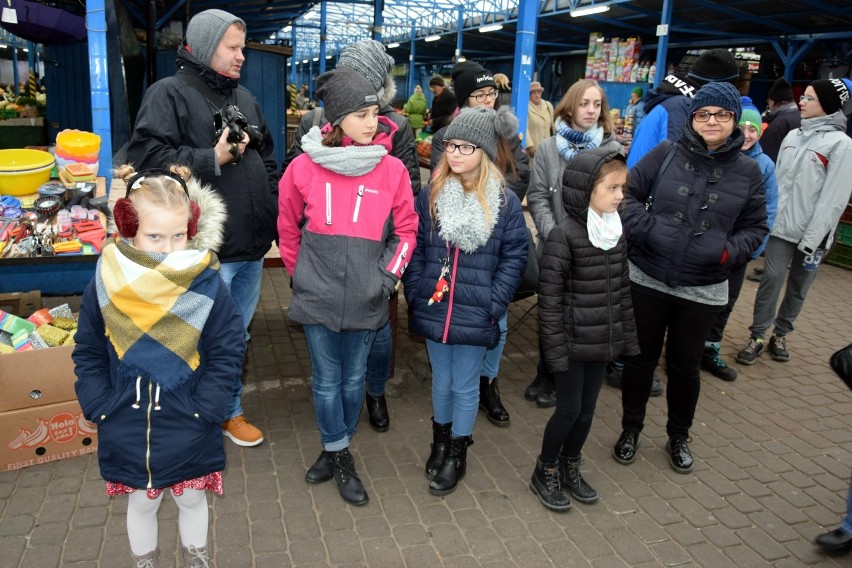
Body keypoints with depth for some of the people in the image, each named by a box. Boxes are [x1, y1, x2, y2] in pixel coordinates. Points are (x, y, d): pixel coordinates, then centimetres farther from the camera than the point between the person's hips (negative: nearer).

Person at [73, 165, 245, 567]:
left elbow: (226, 354, -9)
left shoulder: (207, 286, -15)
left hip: (190, 430, -1)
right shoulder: (103, 285, -10)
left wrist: (204, 408, -15)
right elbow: (87, 354, 2)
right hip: (127, 430, 1)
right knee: (141, 504, 21)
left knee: (191, 501, 20)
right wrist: (100, 407, -6)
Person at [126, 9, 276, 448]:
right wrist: (213, 160, -17)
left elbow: (268, 163, 22)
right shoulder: (169, 93, -5)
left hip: (252, 246, 7)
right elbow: (145, 156, -16)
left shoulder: (244, 98, 17)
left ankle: (229, 411, 33)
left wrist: (279, 220, 14)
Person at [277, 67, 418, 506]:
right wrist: (299, 272, 11)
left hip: (366, 297, 1)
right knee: (327, 379, 9)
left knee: (354, 378, 14)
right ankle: (340, 459, 28)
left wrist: (388, 275, -2)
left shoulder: (392, 169, -4)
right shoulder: (304, 166, -5)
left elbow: (406, 229, 5)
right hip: (317, 294, -1)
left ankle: (335, 451, 35)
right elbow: (288, 227, 9)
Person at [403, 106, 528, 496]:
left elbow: (515, 256, -4)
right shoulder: (431, 195, 1)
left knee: (465, 386, 11)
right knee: (441, 381, 17)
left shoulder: (504, 201, -5)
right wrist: (415, 293, -4)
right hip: (433, 310, 2)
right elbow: (414, 247, 4)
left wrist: (494, 304, -10)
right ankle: (440, 441, 40)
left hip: (475, 314, -2)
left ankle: (457, 454, 30)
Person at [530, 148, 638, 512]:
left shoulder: (616, 232, 4)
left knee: (587, 409, 16)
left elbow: (623, 289, 11)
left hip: (603, 341, 6)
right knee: (569, 410, 5)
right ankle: (545, 473, 27)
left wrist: (628, 336, 12)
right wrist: (556, 349, -16)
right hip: (573, 342, -6)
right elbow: (549, 297, -16)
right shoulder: (564, 235, -17)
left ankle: (570, 468, 37)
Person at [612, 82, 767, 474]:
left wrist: (730, 250, -11)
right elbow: (628, 193, -1)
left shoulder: (747, 170, 1)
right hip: (647, 280, -1)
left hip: (703, 291, 1)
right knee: (641, 357, 12)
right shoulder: (666, 154, -4)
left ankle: (678, 437, 37)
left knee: (685, 365, 16)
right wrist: (644, 227, -17)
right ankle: (630, 429, 32)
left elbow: (755, 227, 7)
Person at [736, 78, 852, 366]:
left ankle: (780, 335, 25)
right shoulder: (792, 136, 9)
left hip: (812, 232, -3)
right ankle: (756, 337, 5)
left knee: (799, 285, 9)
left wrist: (813, 239, -16)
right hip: (781, 226, 3)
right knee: (771, 279, -3)